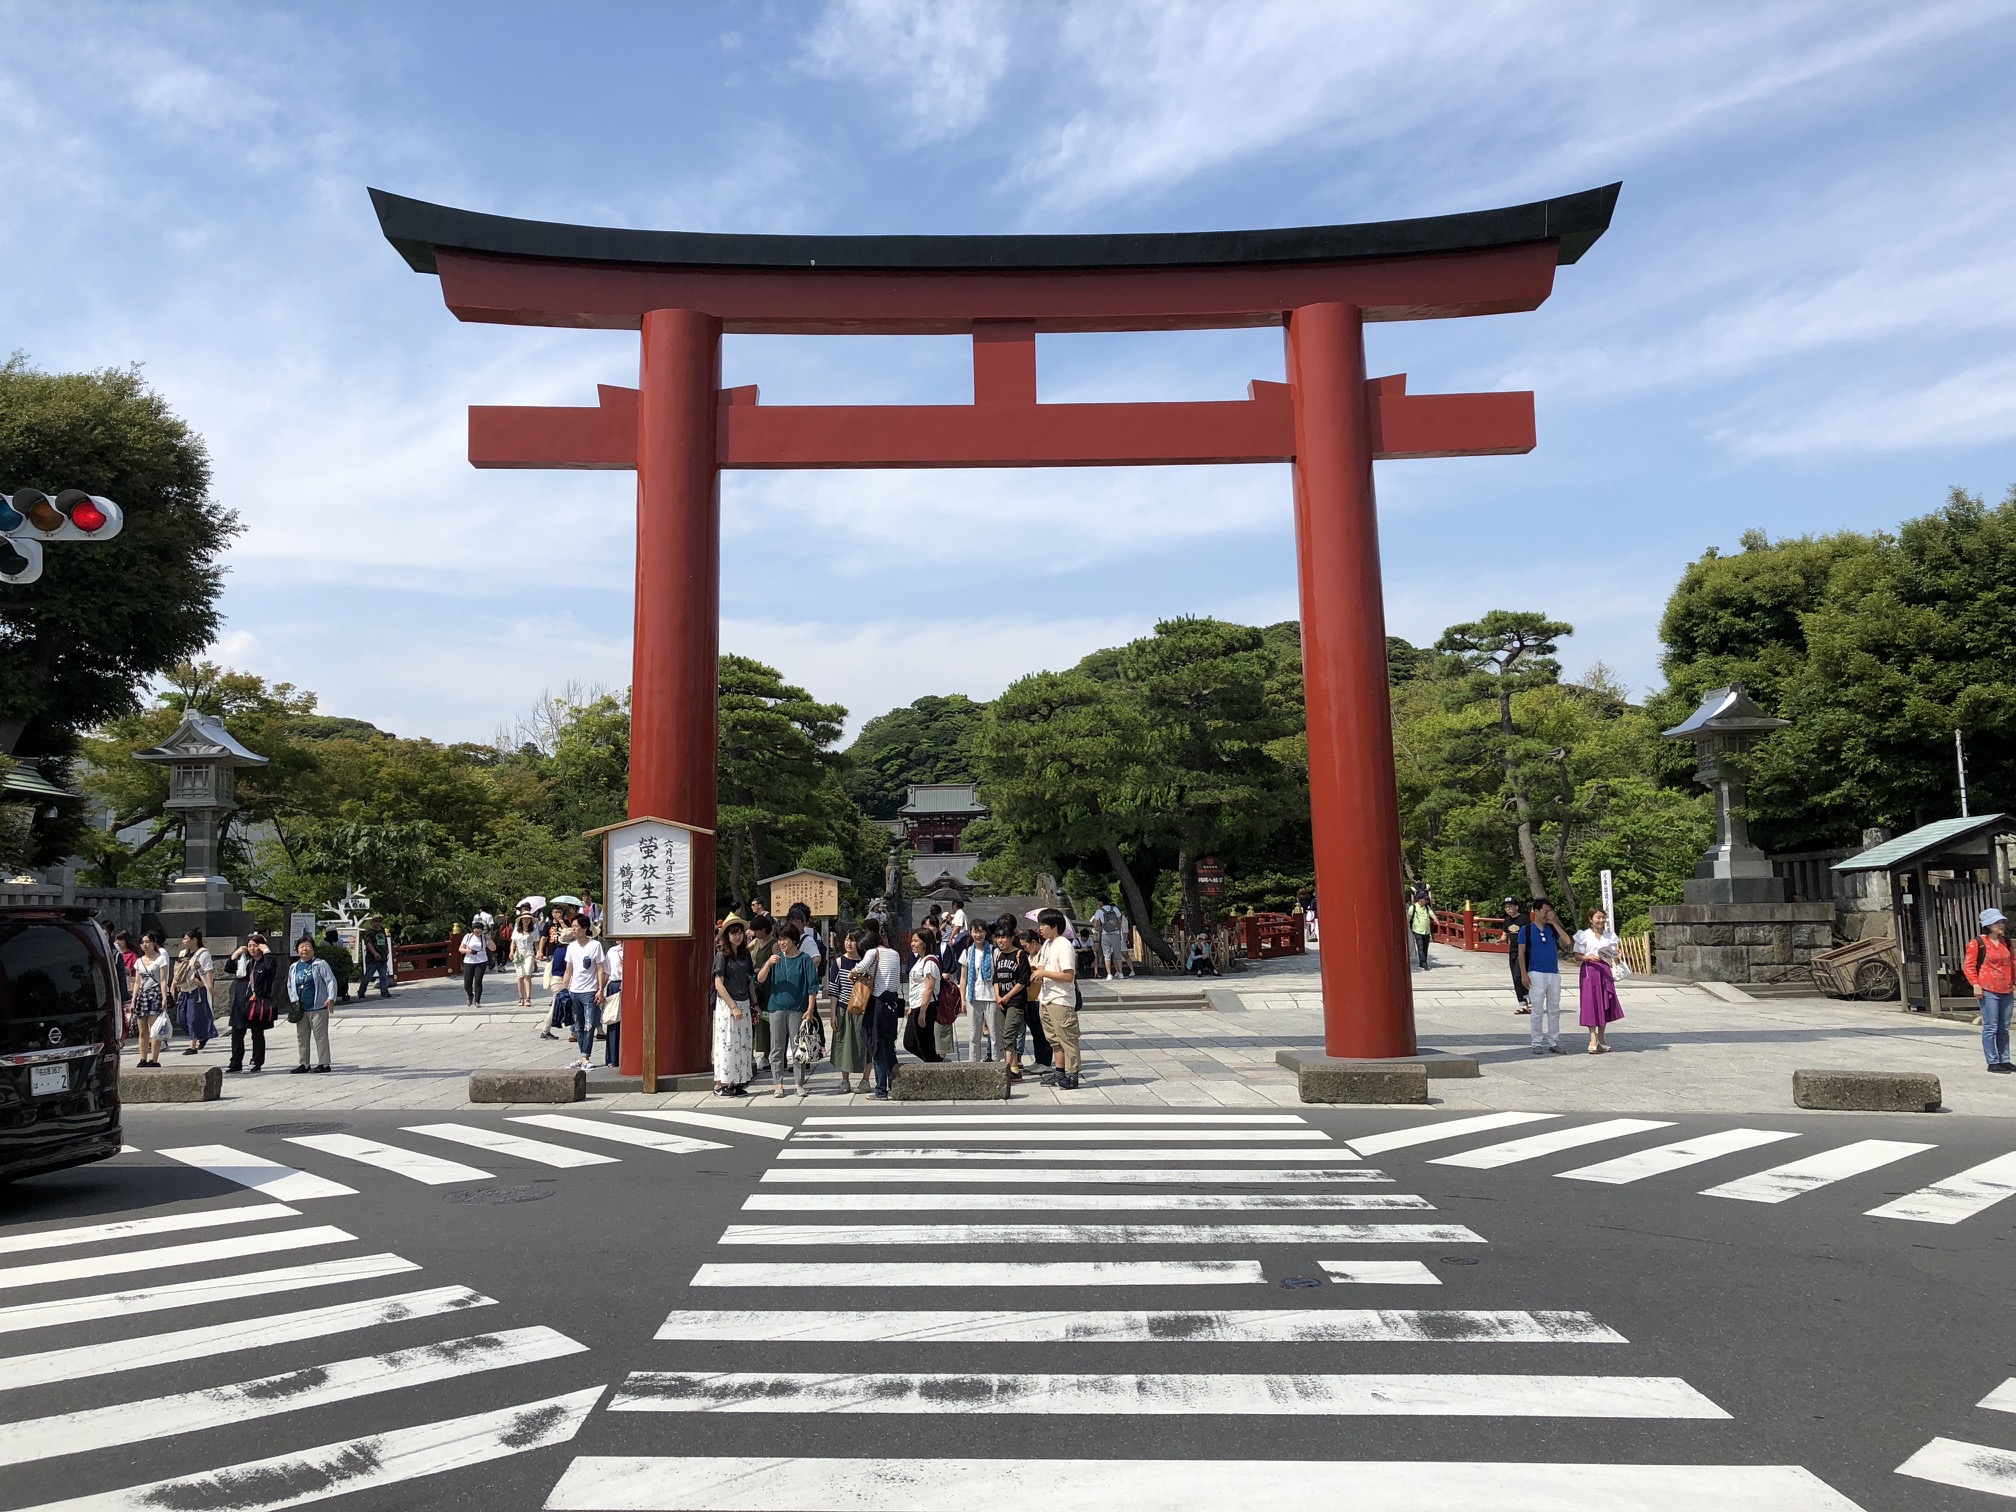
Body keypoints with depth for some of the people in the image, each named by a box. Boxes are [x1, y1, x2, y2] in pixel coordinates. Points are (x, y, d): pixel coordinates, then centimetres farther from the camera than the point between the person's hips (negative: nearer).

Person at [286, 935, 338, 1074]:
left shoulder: (320, 964, -3)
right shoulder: (294, 967, 12)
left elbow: (331, 981, -7)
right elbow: (290, 986, 21)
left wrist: (331, 998, -17)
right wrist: (294, 1001, 7)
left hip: (318, 1008, -6)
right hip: (301, 1009, 6)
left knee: (320, 1036, -3)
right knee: (302, 1037, 12)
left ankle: (324, 1063, 2)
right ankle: (305, 1064, 21)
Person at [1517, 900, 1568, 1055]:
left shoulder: (1552, 928, 10)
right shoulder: (1526, 929, 0)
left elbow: (1567, 941, -4)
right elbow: (1521, 952, -2)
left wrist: (1554, 923, -6)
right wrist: (1524, 974, -9)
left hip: (1554, 974, 4)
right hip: (1536, 974, -4)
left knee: (1554, 1011, 8)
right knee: (1538, 1011, -1)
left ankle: (1554, 1042, 15)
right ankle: (1537, 1044, 6)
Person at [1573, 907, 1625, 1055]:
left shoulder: (1609, 936, 12)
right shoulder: (1584, 935, -1)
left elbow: (1613, 955, 14)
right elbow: (1577, 956, -2)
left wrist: (1616, 956, -8)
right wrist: (1589, 957, -20)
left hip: (1605, 970, 5)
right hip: (1590, 970, -5)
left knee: (1606, 1004, 6)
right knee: (1592, 1003, -8)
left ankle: (1601, 1038, 17)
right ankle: (1593, 1040, -9)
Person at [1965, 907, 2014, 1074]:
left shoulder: (2005, 942, 13)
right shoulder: (1976, 943, -6)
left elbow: (2011, 964, 23)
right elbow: (1969, 966, -7)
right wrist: (1975, 985, -15)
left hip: (2006, 991, 7)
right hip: (1988, 991, -6)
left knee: (2004, 1028, 12)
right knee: (1991, 1028, -5)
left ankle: (2004, 1061, 19)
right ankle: (1992, 1063, 0)